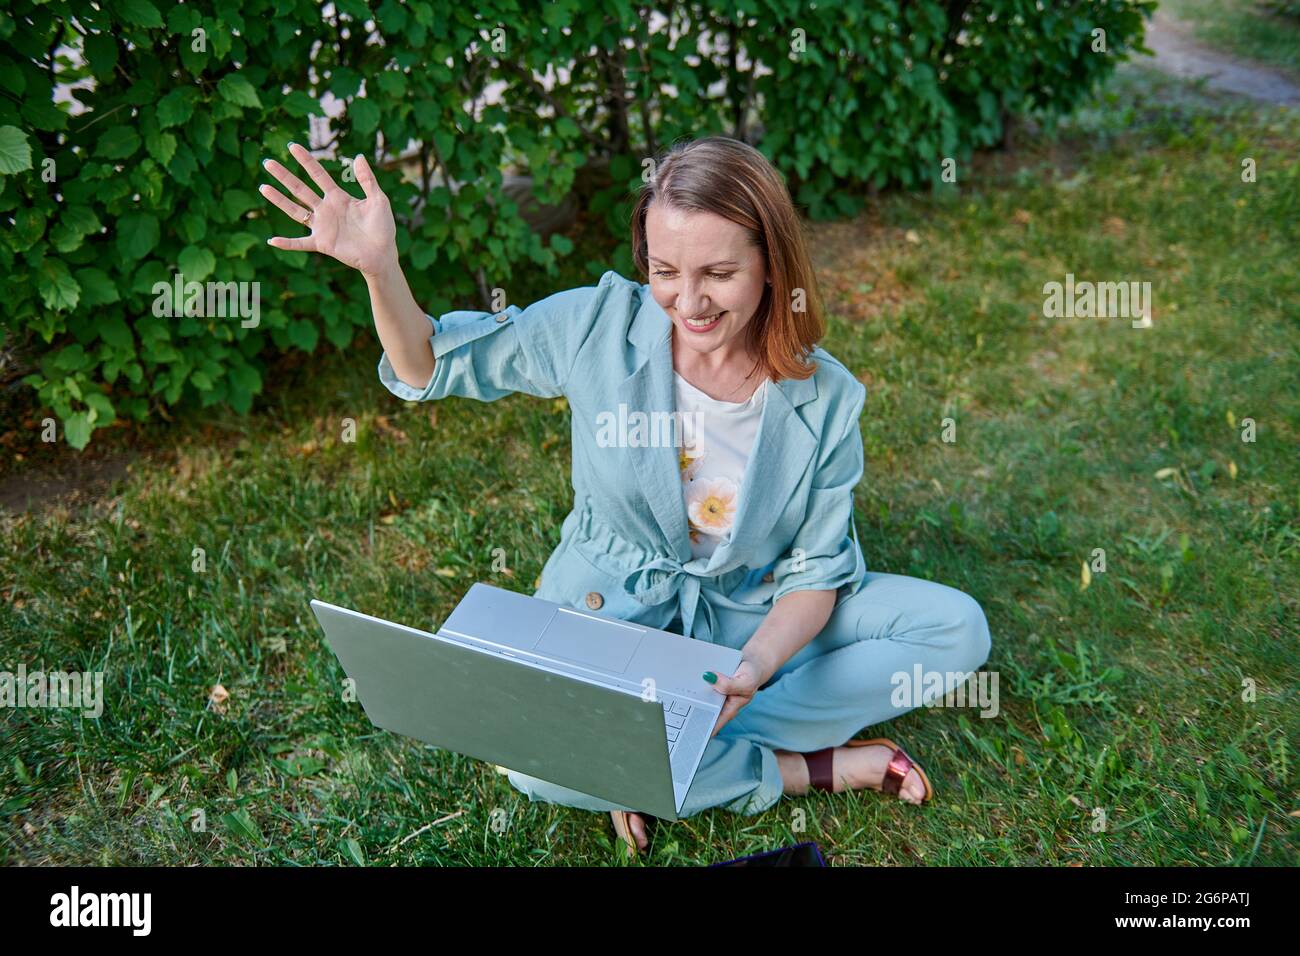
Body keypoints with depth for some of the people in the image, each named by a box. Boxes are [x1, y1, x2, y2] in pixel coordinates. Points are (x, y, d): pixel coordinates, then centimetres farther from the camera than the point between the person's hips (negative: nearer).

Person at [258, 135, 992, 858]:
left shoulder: (826, 399, -14)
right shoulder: (601, 324, -15)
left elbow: (816, 572, -8)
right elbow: (432, 367, -4)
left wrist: (758, 665, -29)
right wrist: (379, 265, -24)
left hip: (753, 618, 2)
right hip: (606, 611, -2)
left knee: (957, 630, -16)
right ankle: (817, 768, -15)